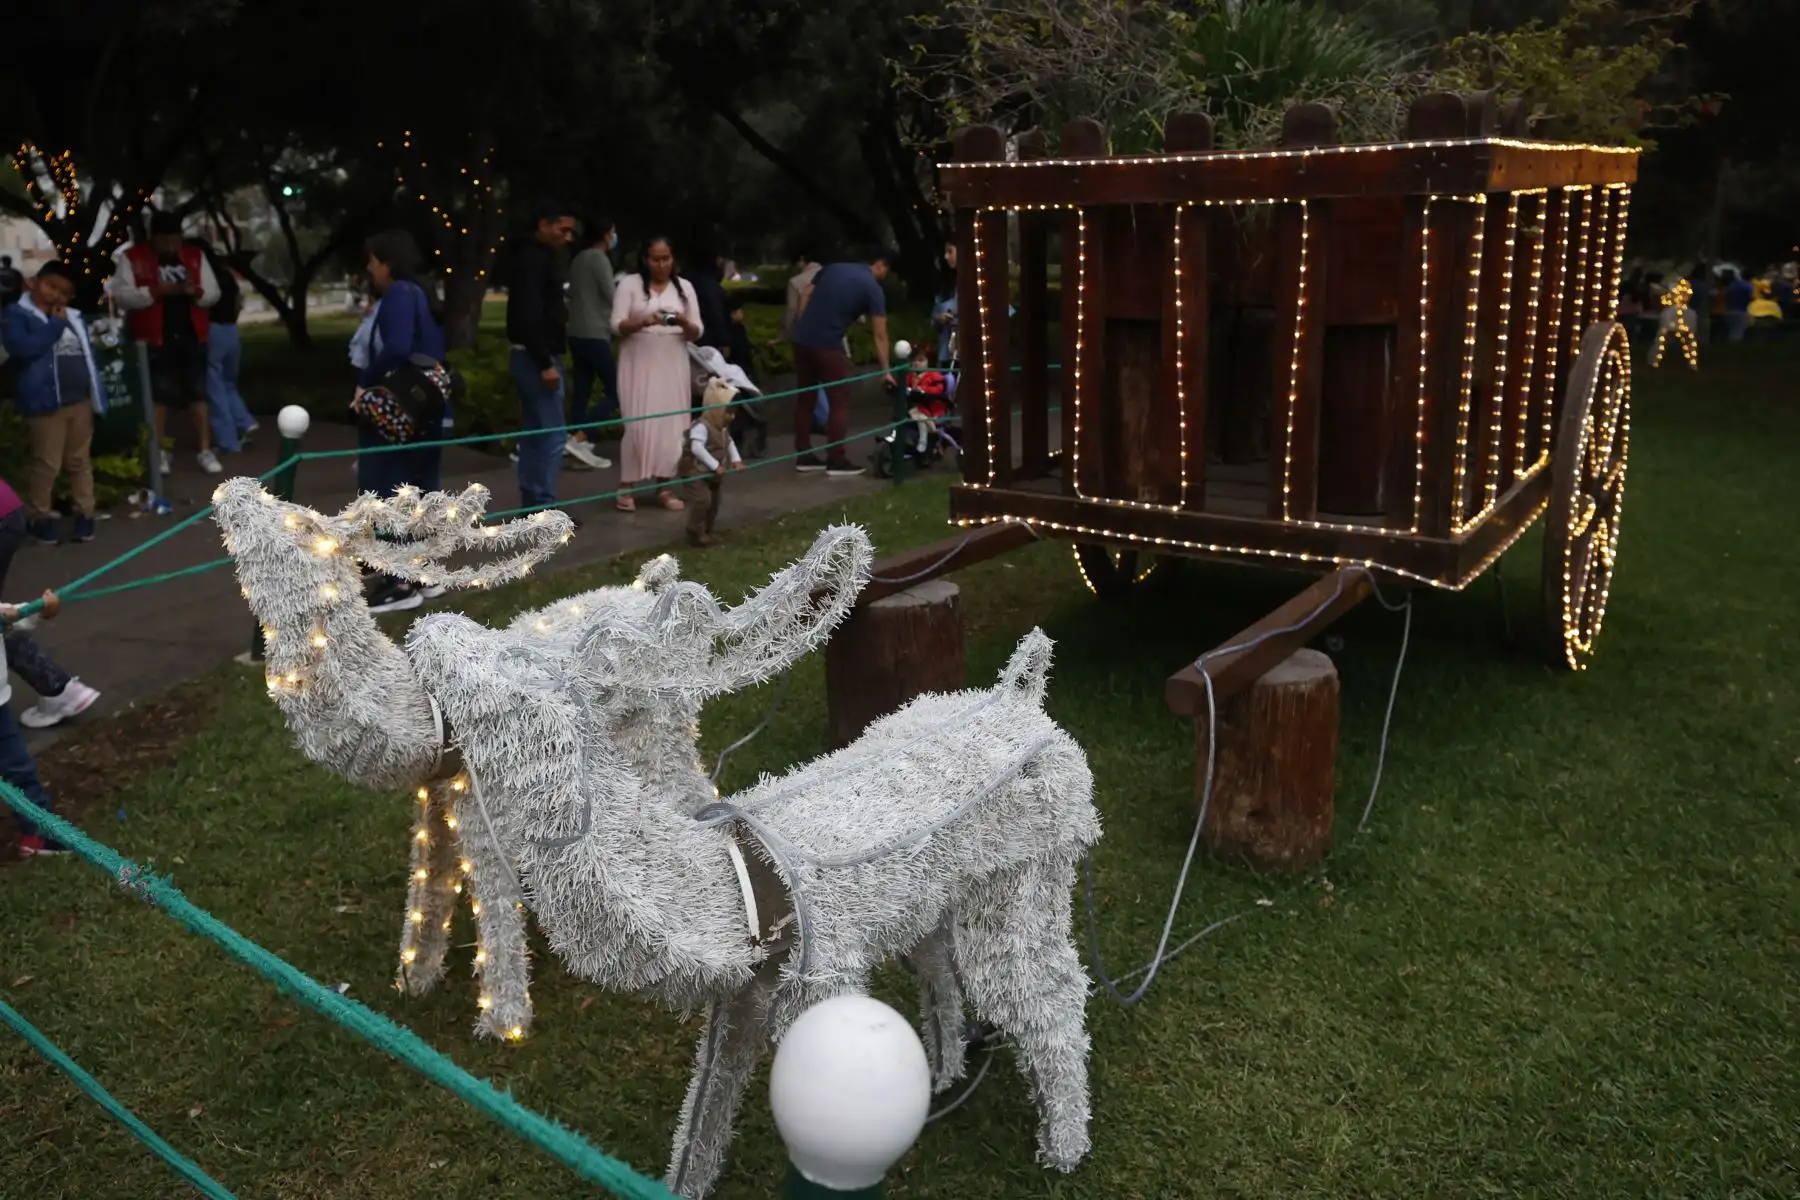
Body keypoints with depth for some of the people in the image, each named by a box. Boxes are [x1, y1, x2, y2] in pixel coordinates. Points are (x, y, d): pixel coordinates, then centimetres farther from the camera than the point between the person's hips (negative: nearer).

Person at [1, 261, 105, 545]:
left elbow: (89, 356, 17)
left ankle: (84, 513, 19)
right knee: (47, 464, -1)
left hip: (80, 401, 6)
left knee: (80, 461, 12)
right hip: (46, 403, -5)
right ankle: (40, 518, 11)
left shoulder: (74, 318, 15)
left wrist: (96, 396, 11)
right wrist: (55, 325, -14)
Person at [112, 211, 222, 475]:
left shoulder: (195, 255, 7)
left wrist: (196, 292, -15)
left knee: (197, 393, 4)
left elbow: (213, 293, 7)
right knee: (157, 395, 4)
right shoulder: (132, 257, -3)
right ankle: (160, 452, 14)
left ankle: (205, 451, 9)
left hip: (192, 336, 2)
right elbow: (121, 295, -11)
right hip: (154, 339, -2)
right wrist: (156, 290, -23)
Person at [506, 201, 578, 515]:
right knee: (551, 436, -9)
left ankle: (532, 505, 16)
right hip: (537, 358, -11)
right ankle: (544, 509, -7)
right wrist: (545, 363, -25)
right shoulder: (534, 258, -14)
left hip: (536, 357, 11)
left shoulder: (538, 256, 18)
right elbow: (529, 315, -23)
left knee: (534, 435, 12)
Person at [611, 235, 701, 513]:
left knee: (670, 425, 1)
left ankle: (664, 488, 9)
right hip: (638, 365, -3)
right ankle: (628, 487, 1)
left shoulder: (684, 287, 8)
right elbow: (617, 326, -6)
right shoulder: (629, 284, 1)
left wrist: (683, 322, -16)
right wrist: (643, 321, -24)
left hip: (672, 367, 3)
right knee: (637, 424, -6)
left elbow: (697, 333, 7)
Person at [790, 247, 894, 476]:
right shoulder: (873, 288, -1)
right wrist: (886, 370, 2)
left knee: (805, 396, 13)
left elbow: (805, 296, 11)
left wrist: (805, 329, 15)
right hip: (828, 346, -6)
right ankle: (836, 460, 3)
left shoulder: (833, 268, 15)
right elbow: (880, 335, -2)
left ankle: (804, 456, 18)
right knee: (840, 400, 4)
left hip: (802, 339, 6)